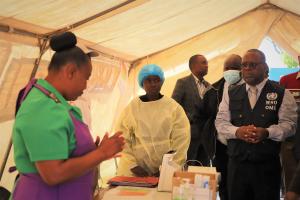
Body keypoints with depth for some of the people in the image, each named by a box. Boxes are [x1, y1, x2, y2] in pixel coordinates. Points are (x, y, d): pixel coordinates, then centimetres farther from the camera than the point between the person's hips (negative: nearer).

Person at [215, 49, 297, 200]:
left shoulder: (281, 93, 1)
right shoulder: (231, 94, 9)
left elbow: (289, 123, -4)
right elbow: (220, 122, 4)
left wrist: (267, 132, -23)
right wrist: (237, 131, -16)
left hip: (268, 166, -2)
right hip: (237, 164, 2)